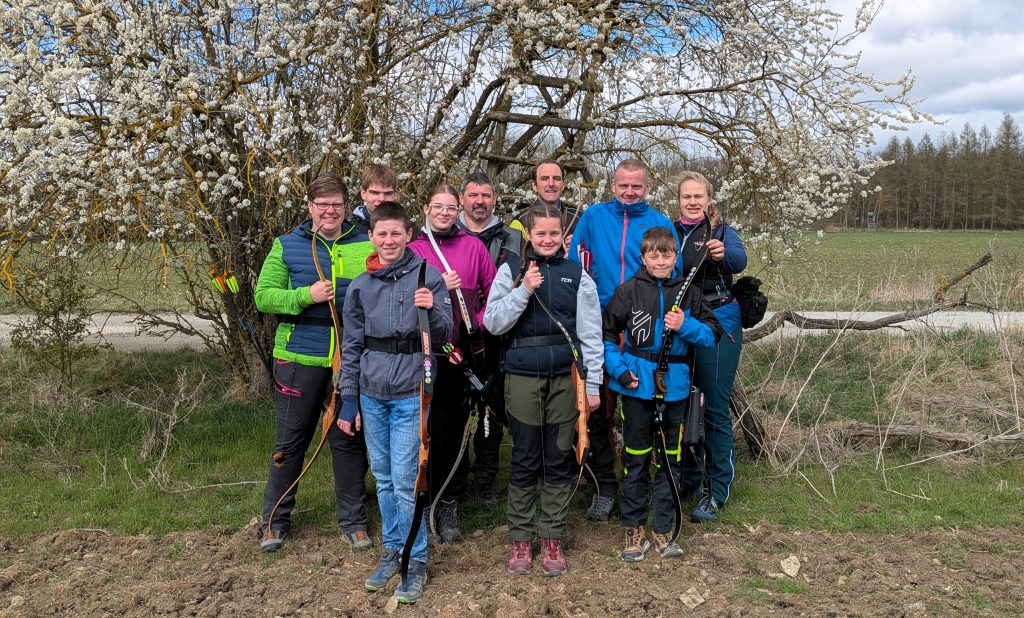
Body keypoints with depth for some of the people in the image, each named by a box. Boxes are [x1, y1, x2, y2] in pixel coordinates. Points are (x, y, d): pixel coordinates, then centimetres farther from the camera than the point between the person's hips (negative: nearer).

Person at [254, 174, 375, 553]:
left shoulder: (366, 246, 5)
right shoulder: (286, 246, 3)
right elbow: (263, 296, -3)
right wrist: (306, 296, -16)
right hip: (299, 359, -1)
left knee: (349, 441, 10)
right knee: (291, 440, 10)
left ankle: (352, 521, 25)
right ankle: (275, 521, 27)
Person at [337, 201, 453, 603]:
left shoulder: (428, 277, -6)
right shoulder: (360, 286, 5)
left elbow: (445, 335, -6)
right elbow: (352, 347, 10)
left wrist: (431, 311, -27)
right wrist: (349, 400, 9)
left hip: (411, 394, -4)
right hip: (371, 396, 4)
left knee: (405, 481, -4)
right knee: (383, 479, 13)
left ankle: (415, 562, 12)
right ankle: (391, 552, 29)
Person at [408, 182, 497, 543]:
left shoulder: (472, 246, 9)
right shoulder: (412, 249, 5)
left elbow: (493, 292, 10)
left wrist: (480, 322, -1)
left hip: (463, 351, 2)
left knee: (456, 429, 7)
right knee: (430, 429, 0)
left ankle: (449, 508, 19)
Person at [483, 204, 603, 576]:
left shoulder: (577, 275, 6)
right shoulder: (511, 271, 3)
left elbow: (590, 334, 6)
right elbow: (493, 323, -4)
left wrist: (592, 384, 3)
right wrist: (524, 290, -15)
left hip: (566, 376, 1)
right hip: (523, 376, -1)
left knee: (559, 461, 9)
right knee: (525, 461, 6)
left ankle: (553, 538, 21)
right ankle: (520, 538, 20)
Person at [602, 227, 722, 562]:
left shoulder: (688, 293, 3)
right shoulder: (628, 290, -2)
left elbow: (712, 334, 3)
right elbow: (607, 333, 1)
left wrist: (686, 326, -14)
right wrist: (619, 370, -9)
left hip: (675, 386, 2)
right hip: (638, 384, -2)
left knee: (670, 460, 10)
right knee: (636, 459, 6)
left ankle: (662, 529, 23)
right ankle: (634, 528, 19)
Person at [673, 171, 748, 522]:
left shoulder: (722, 231, -3)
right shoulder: (670, 232, 9)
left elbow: (739, 261, -23)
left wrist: (723, 254, -46)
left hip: (718, 324, -4)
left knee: (715, 407, -4)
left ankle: (718, 491, 7)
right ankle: (686, 479, 27)